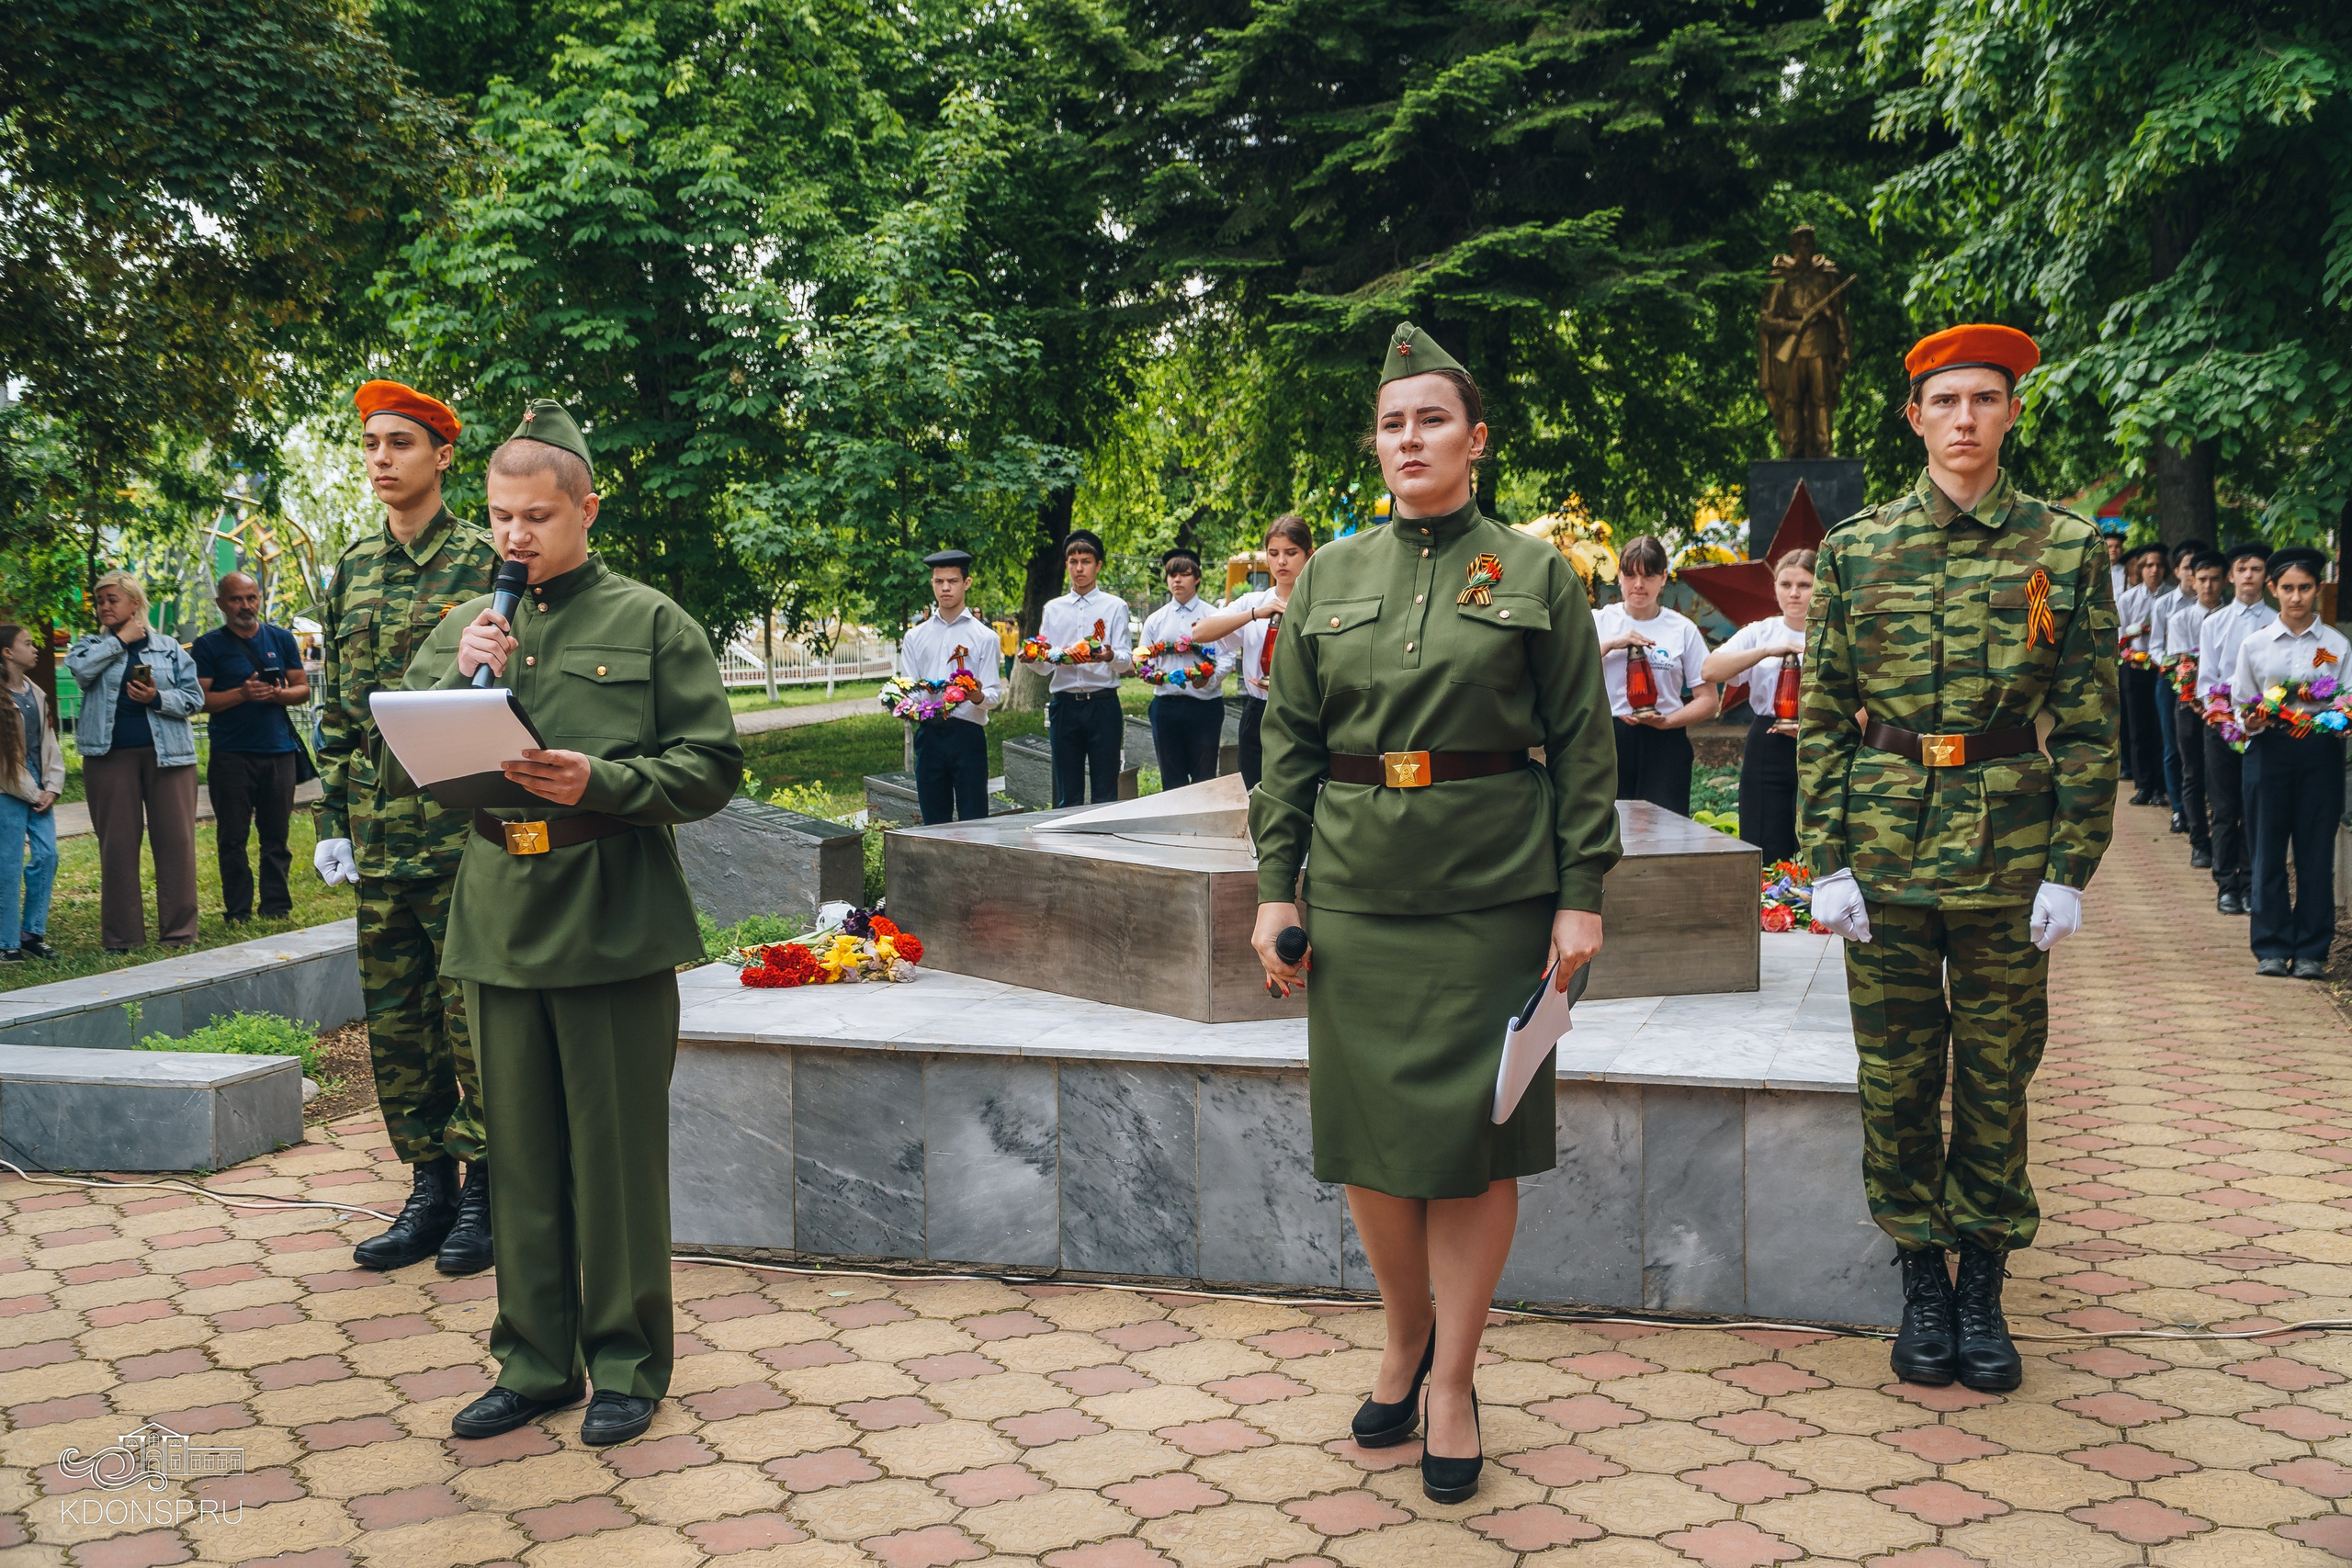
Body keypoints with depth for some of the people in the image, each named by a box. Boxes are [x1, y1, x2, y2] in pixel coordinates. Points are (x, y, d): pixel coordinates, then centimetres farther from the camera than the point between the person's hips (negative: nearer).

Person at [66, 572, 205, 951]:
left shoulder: (169, 648, 11)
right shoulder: (92, 646, 11)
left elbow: (195, 699, 5)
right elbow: (78, 668, -12)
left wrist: (158, 699, -12)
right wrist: (121, 640, -5)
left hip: (167, 754, 0)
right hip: (110, 756, 1)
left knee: (176, 841, -3)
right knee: (117, 845, 1)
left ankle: (179, 933, 3)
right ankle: (122, 937, 8)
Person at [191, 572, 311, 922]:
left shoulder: (281, 639, 12)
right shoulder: (209, 645, 3)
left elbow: (303, 689, 12)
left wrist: (279, 694, -10)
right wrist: (241, 694, -17)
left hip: (278, 751, 2)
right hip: (230, 754, -2)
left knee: (276, 834, 4)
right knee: (233, 837, -1)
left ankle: (276, 907, 11)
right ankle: (238, 912, 5)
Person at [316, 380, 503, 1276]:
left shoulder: (485, 560, -5)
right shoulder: (353, 569, 12)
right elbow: (335, 705, 16)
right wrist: (332, 821, 11)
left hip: (463, 829, -6)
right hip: (379, 830, 6)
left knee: (472, 1016, 0)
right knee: (393, 1019, 10)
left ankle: (483, 1191, 11)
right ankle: (429, 1189, 20)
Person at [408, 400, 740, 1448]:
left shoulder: (650, 624, 0)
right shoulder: (463, 629, 12)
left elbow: (711, 766, -3)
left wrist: (603, 783, -19)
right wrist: (459, 677, -8)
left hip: (616, 929, -4)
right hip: (501, 929, 4)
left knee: (618, 1155, 3)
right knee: (522, 1157, 12)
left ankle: (626, 1363, 17)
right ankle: (534, 1361, 24)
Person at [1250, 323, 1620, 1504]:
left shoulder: (1534, 574, 1)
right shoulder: (1329, 578, 8)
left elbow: (1582, 740, 0)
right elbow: (1287, 739, 8)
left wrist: (1581, 895, -6)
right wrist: (1276, 887, 1)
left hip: (1492, 893, -2)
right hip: (1355, 888, 3)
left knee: (1472, 1134, 2)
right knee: (1364, 1128, 6)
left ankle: (1454, 1382, 15)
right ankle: (1406, 1338, 29)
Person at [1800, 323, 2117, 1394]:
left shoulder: (2066, 549, 1)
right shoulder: (1855, 549, 4)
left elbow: (2089, 727, 1)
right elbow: (1822, 717, 4)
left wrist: (2069, 869, -5)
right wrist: (1824, 861, -3)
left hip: (2008, 853, -1)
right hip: (1885, 852, 1)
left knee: (1996, 1075, 8)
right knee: (1896, 1076, 7)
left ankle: (1983, 1283, 22)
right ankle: (1921, 1277, 22)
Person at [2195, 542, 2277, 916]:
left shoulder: (2277, 624, 2)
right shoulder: (2213, 624, 6)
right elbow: (2206, 679, 3)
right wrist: (2220, 713, -10)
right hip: (2221, 725, 1)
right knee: (2225, 809, 4)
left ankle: (2251, 885, 12)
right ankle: (2227, 885, 11)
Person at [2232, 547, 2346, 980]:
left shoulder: (2338, 646, 6)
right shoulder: (2254, 644, 7)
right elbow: (2241, 706, 10)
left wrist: (2339, 725, -16)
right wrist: (2250, 722, -11)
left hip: (2321, 753, 0)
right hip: (2269, 750, 1)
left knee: (2316, 851, 2)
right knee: (2269, 849, 2)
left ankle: (2311, 951, 10)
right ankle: (2272, 948, 10)